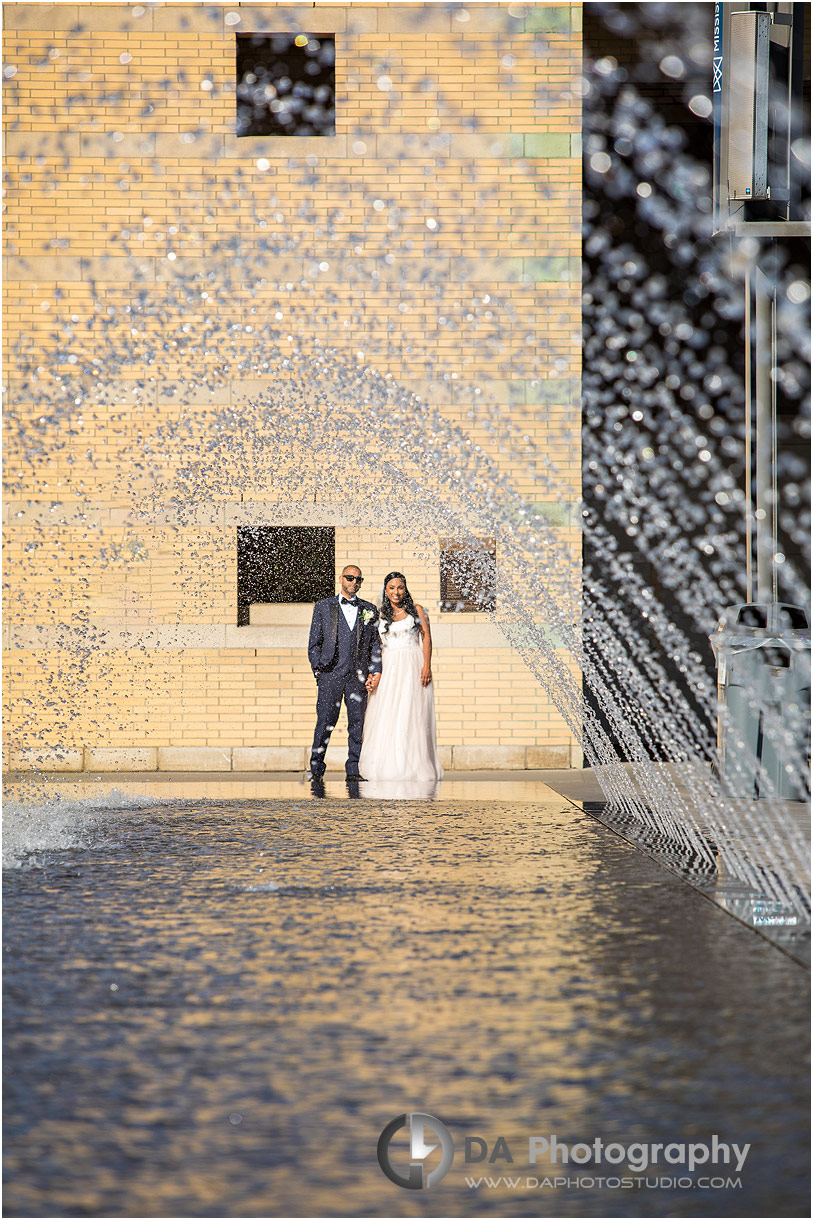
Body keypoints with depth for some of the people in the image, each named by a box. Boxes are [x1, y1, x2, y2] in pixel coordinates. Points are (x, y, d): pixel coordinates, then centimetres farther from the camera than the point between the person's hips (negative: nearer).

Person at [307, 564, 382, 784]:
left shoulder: (369, 610, 13)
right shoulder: (323, 607, 8)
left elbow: (375, 645, 12)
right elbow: (314, 642, 8)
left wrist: (374, 674, 3)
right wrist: (317, 667, -2)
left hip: (358, 676, 2)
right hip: (330, 675, -2)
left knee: (357, 723, 1)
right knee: (325, 722, -5)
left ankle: (353, 770, 7)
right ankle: (316, 768, 2)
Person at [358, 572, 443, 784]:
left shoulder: (417, 611, 7)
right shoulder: (380, 617, 12)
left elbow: (427, 638, 0)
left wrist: (427, 665, -12)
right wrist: (373, 674, -2)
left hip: (412, 668, -2)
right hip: (387, 670, 2)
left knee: (411, 716, -5)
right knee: (386, 718, -3)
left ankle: (414, 766, -3)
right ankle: (388, 766, 2)